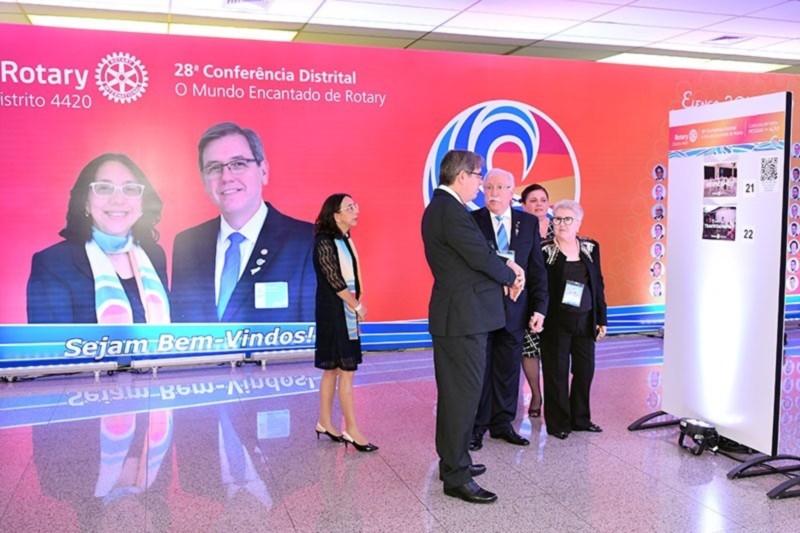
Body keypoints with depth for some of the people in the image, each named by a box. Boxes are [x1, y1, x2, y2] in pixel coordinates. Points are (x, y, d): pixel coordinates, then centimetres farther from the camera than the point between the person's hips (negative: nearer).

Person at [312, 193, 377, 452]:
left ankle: (325, 423, 22)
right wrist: (357, 306, -9)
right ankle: (351, 429, 2)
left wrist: (356, 305, 2)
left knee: (332, 370, 13)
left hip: (347, 314, 8)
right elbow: (335, 280, -16)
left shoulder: (345, 241, 12)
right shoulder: (325, 243, -14)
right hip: (334, 314, -8)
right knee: (346, 370, -5)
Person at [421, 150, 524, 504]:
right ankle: (456, 477, 4)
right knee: (463, 394, -4)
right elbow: (482, 257, -19)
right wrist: (510, 275, -1)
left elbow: (477, 252, 17)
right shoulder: (451, 210, -18)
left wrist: (506, 267, 3)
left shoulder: (439, 208, 15)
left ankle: (453, 461, 31)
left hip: (454, 315, 11)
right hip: (463, 317, -11)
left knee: (455, 393, 18)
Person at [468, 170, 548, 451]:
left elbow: (537, 269, 7)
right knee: (478, 370, 5)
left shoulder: (529, 223, 6)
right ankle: (476, 427, 18)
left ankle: (502, 424, 27)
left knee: (508, 370, 12)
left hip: (514, 309, 3)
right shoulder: (471, 221, -3)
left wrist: (540, 308, 1)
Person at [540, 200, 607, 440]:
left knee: (585, 370, 9)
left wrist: (601, 318, 9)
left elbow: (598, 283, 11)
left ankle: (580, 418, 25)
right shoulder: (545, 250, -4)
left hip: (585, 321, 4)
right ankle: (558, 423, 14)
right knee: (557, 372, 3)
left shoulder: (590, 248, 8)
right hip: (556, 322, -4)